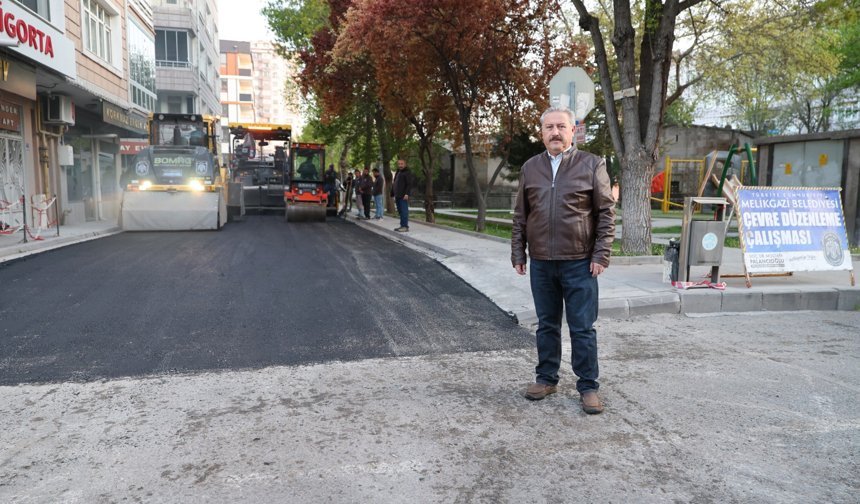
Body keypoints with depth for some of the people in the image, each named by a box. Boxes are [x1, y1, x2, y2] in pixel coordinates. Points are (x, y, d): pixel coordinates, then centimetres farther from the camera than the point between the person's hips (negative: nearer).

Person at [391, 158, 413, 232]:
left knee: (404, 211, -9)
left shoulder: (407, 173, -5)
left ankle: (405, 226, -8)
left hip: (403, 196, -9)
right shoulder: (398, 173, 22)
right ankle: (402, 225, 13)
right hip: (398, 196, 9)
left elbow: (409, 184, -14)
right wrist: (394, 195, 21)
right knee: (400, 211, 9)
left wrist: (407, 194, -22)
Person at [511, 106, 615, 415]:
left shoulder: (592, 165, -1)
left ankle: (588, 387, 15)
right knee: (547, 325, 13)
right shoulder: (530, 168, 8)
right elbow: (520, 216, 11)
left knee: (582, 328, 3)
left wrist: (601, 255, -8)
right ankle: (546, 379, 27)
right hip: (541, 263, 3)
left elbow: (606, 213, -2)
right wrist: (518, 254, 7)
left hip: (579, 263, -3)